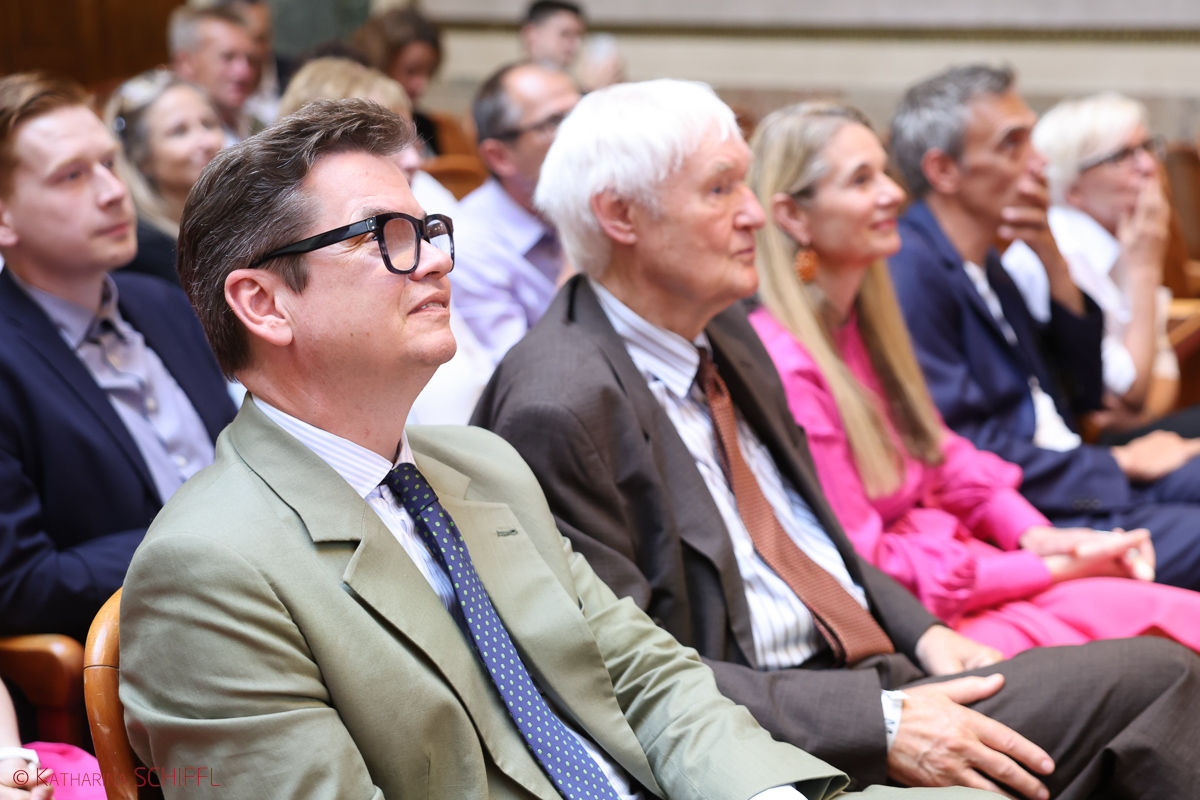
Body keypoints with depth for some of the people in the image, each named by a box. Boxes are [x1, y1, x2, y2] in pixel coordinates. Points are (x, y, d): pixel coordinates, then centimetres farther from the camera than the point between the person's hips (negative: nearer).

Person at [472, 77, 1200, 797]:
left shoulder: (724, 332, 12)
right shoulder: (560, 409, -17)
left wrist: (918, 630, 5)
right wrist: (878, 724, -21)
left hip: (884, 673, 9)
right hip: (767, 738, -9)